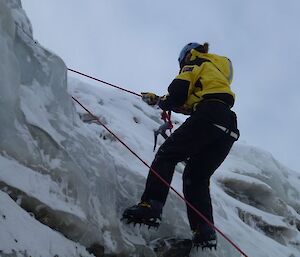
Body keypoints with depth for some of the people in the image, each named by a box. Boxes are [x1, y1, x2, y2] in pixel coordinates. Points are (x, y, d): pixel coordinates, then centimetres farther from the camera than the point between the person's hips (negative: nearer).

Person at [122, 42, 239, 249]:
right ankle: (205, 234, -4)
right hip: (229, 128, 8)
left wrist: (161, 102, 20)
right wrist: (159, 99, 40)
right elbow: (191, 105, 38)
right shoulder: (218, 71, 38)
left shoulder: (194, 64, 13)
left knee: (167, 154, -4)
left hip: (208, 117, -8)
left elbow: (177, 96, -2)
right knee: (197, 178, 10)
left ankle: (151, 206, -23)